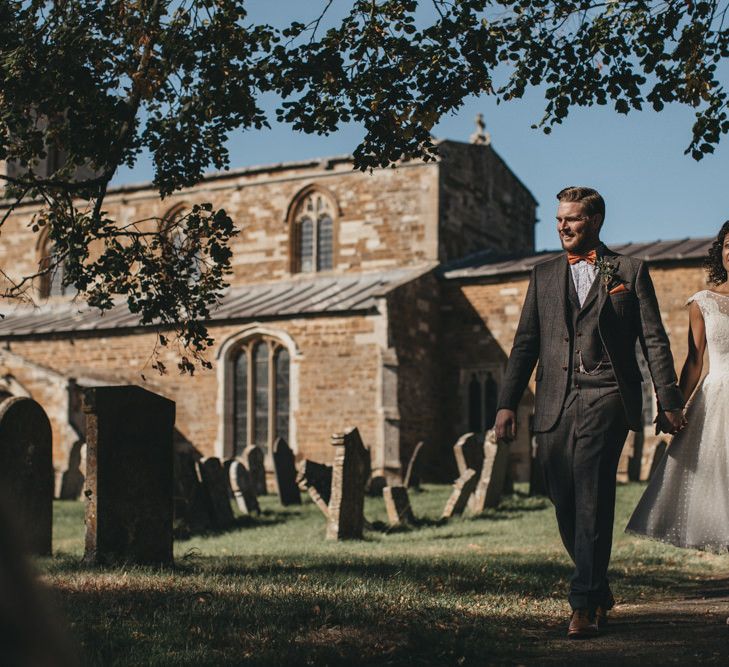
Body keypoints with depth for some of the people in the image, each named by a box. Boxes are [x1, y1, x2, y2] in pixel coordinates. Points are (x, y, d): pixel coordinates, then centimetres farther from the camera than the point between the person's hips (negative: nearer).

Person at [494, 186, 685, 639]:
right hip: (555, 405, 4)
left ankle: (584, 605, -12)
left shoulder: (630, 271, 8)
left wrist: (670, 402, -1)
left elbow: (655, 341, 6)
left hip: (606, 397, -4)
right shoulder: (544, 276, 17)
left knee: (592, 499, -14)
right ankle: (599, 591, 24)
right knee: (566, 505, 5)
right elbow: (526, 344, 15)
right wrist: (507, 403, 7)